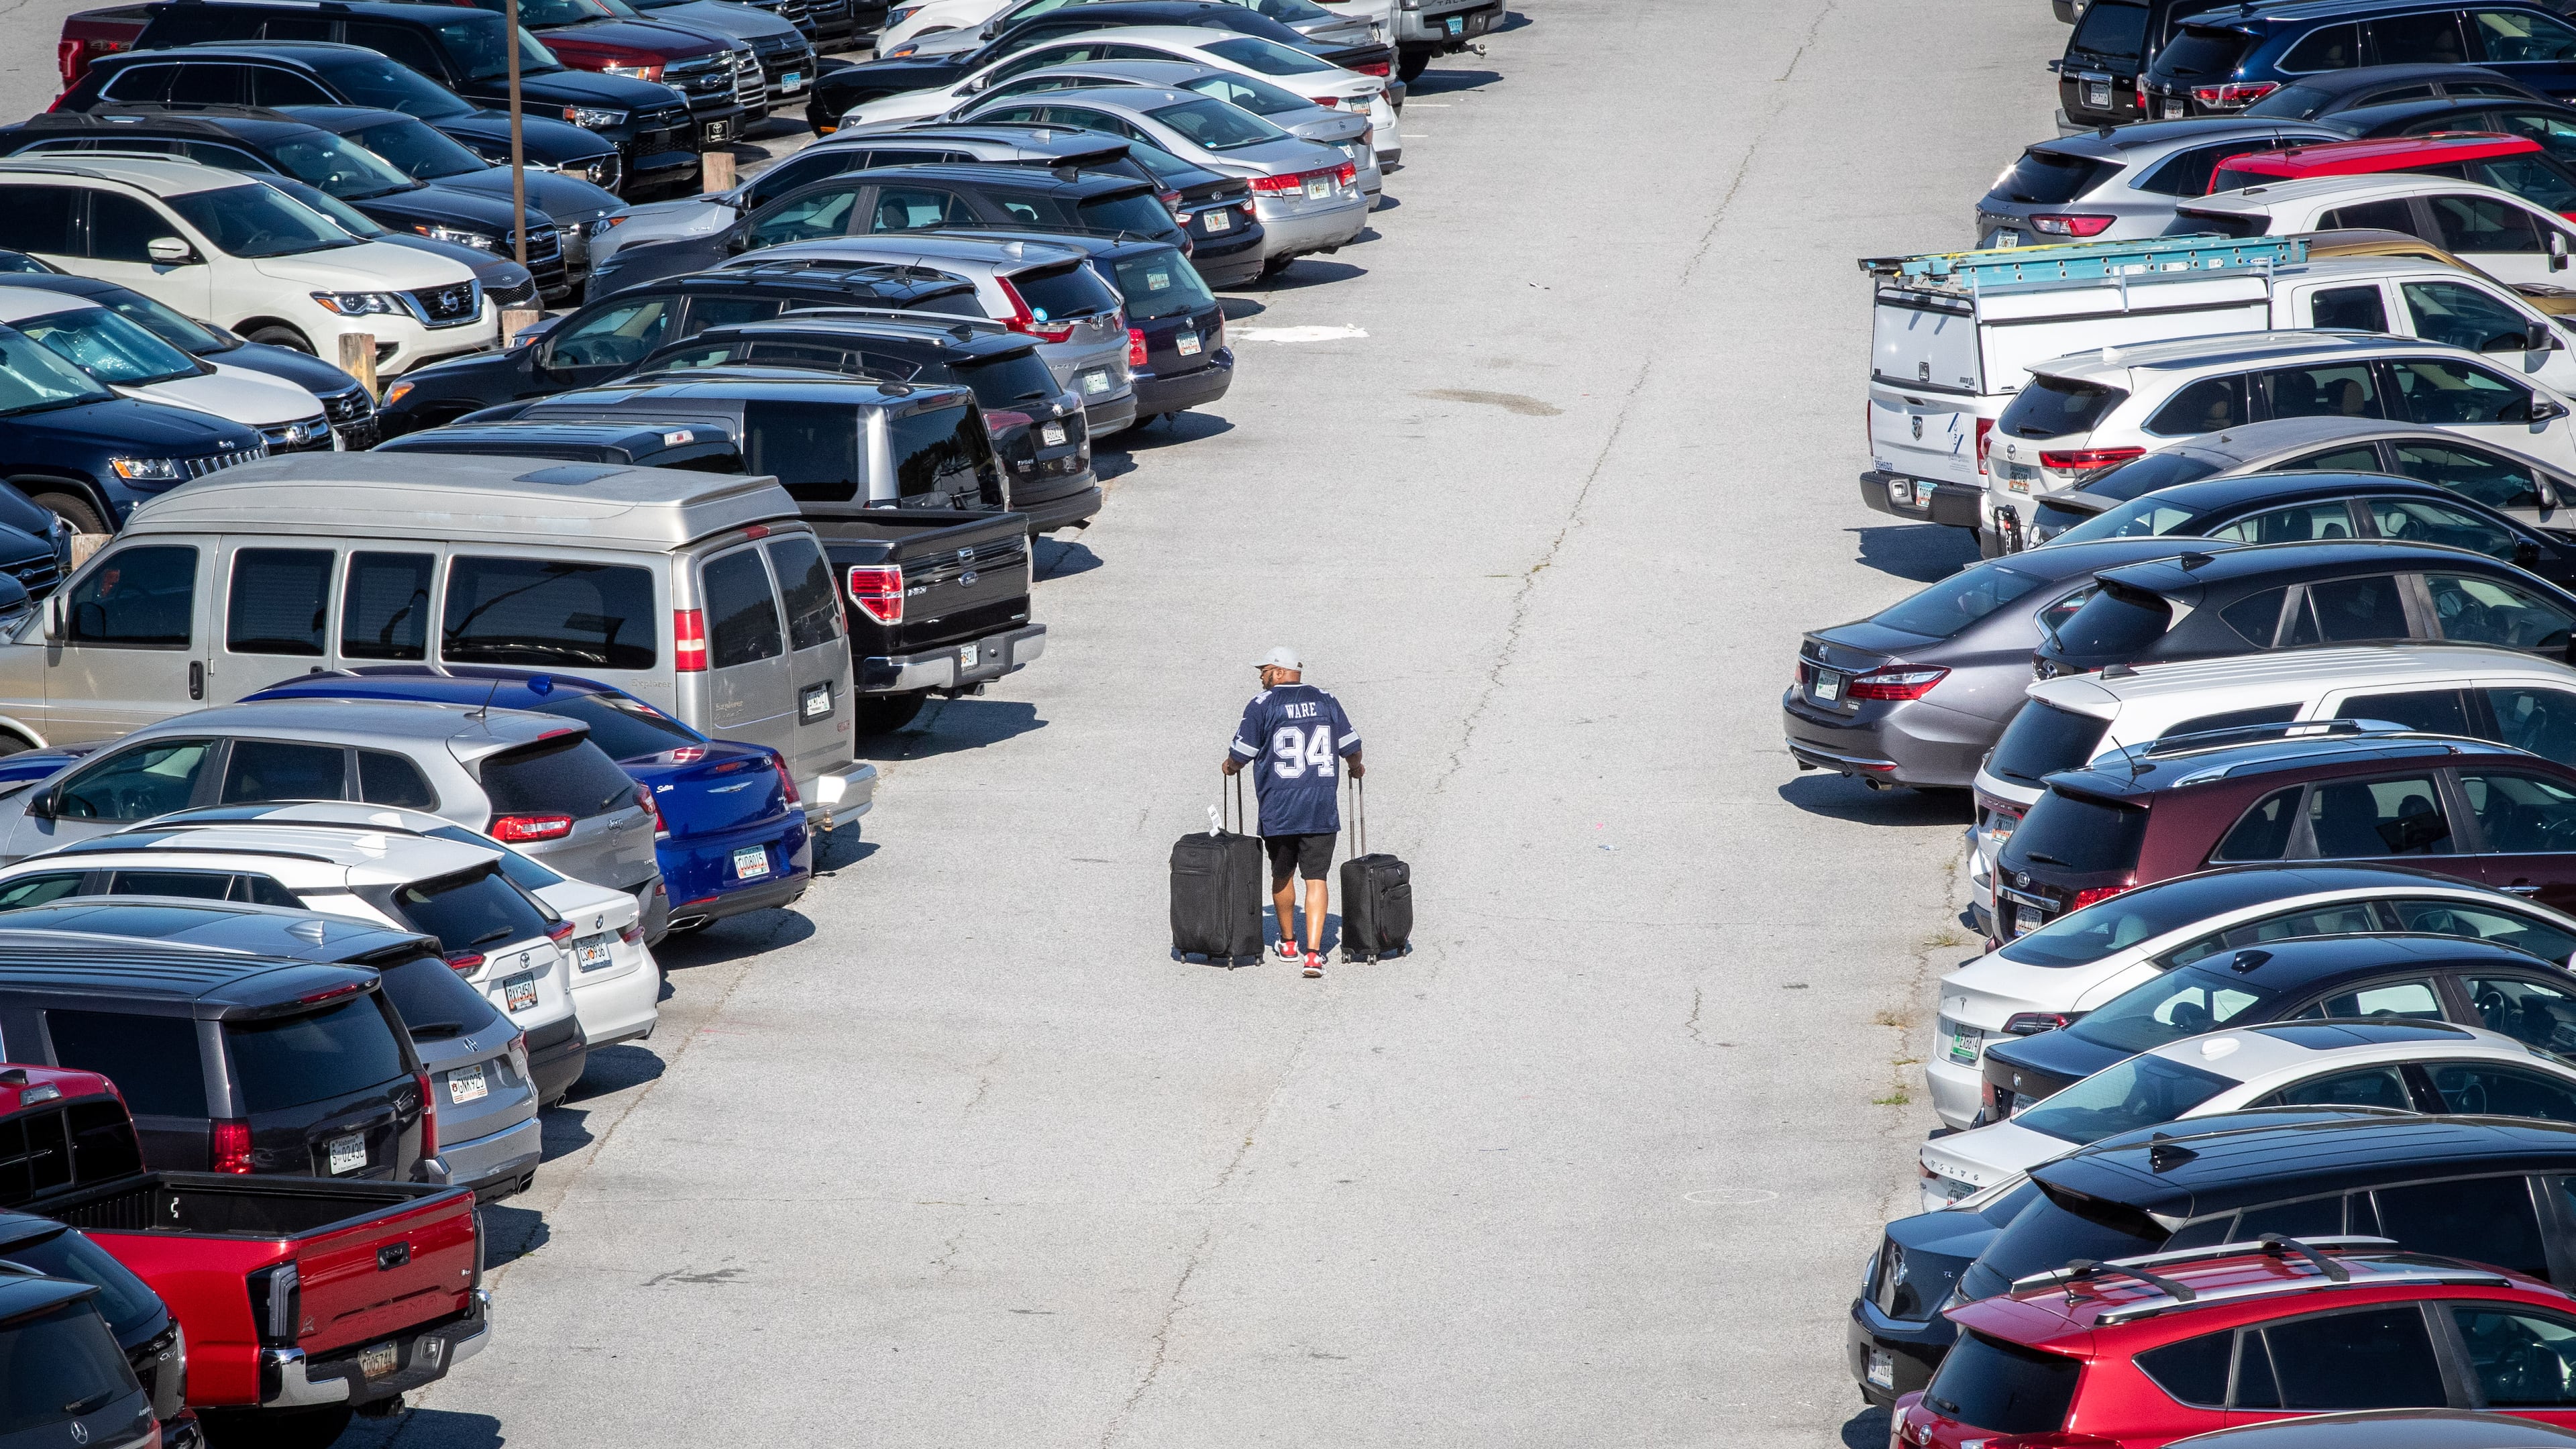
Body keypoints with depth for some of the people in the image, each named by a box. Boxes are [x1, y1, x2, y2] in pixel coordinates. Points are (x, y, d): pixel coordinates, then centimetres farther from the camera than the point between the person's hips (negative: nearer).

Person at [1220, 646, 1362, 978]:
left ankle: (1288, 942, 32)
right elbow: (1351, 746, 12)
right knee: (1316, 878, 0)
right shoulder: (1326, 701, 5)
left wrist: (1230, 766, 23)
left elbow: (1241, 755, -1)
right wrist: (1356, 768, 35)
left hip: (1278, 810, -2)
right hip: (1322, 809, 2)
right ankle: (1313, 953, -12)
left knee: (1281, 876, 18)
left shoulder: (1262, 705, -5)